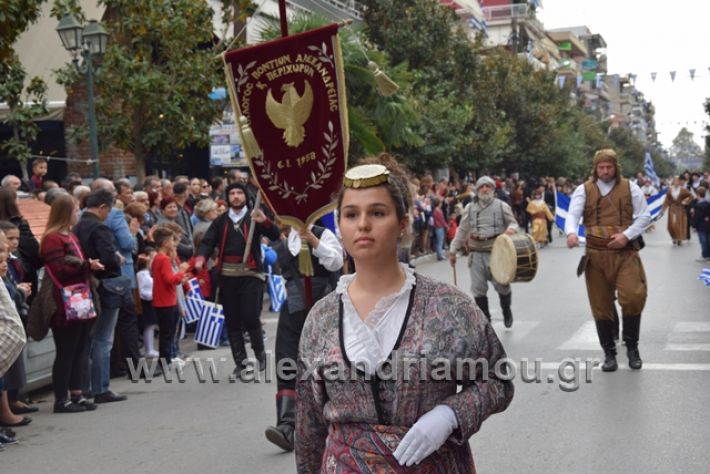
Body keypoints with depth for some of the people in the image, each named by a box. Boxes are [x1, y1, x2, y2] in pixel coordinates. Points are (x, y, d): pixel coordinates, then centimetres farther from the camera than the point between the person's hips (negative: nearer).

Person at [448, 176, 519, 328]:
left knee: (502, 285, 1)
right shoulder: (470, 208, 7)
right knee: (478, 289, 2)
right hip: (476, 253, 2)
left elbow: (513, 222, 9)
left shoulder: (502, 206, 1)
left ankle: (507, 312, 29)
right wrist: (453, 250, 10)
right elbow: (462, 231, 11)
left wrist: (512, 228, -16)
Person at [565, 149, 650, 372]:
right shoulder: (584, 190, 5)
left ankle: (632, 347, 8)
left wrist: (627, 234, -10)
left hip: (625, 253, -1)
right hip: (595, 254, 1)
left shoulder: (630, 188, 6)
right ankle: (609, 353, 18)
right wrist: (571, 232, -30)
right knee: (601, 306, 5)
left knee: (633, 298, -14)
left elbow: (645, 216, 6)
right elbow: (572, 214, -8)